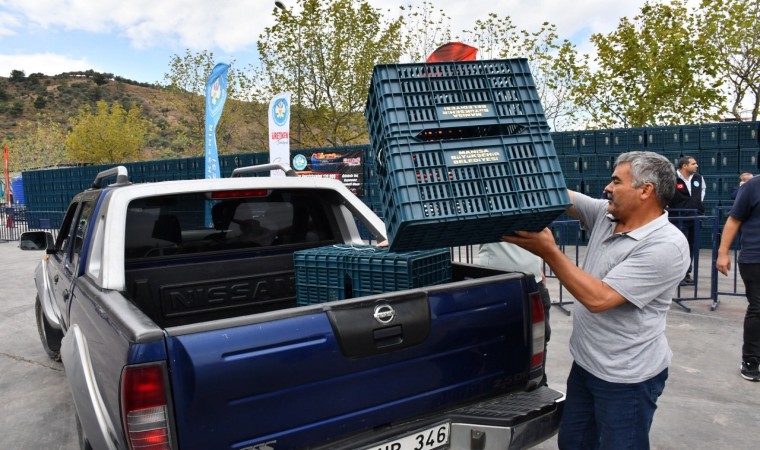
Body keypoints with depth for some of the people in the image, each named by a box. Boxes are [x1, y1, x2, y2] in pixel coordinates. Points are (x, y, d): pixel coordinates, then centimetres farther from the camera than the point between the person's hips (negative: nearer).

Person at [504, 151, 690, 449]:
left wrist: (549, 252, -27)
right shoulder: (605, 215, 0)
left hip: (626, 378, -8)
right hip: (585, 363, 8)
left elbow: (598, 298, -29)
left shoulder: (665, 246, -24)